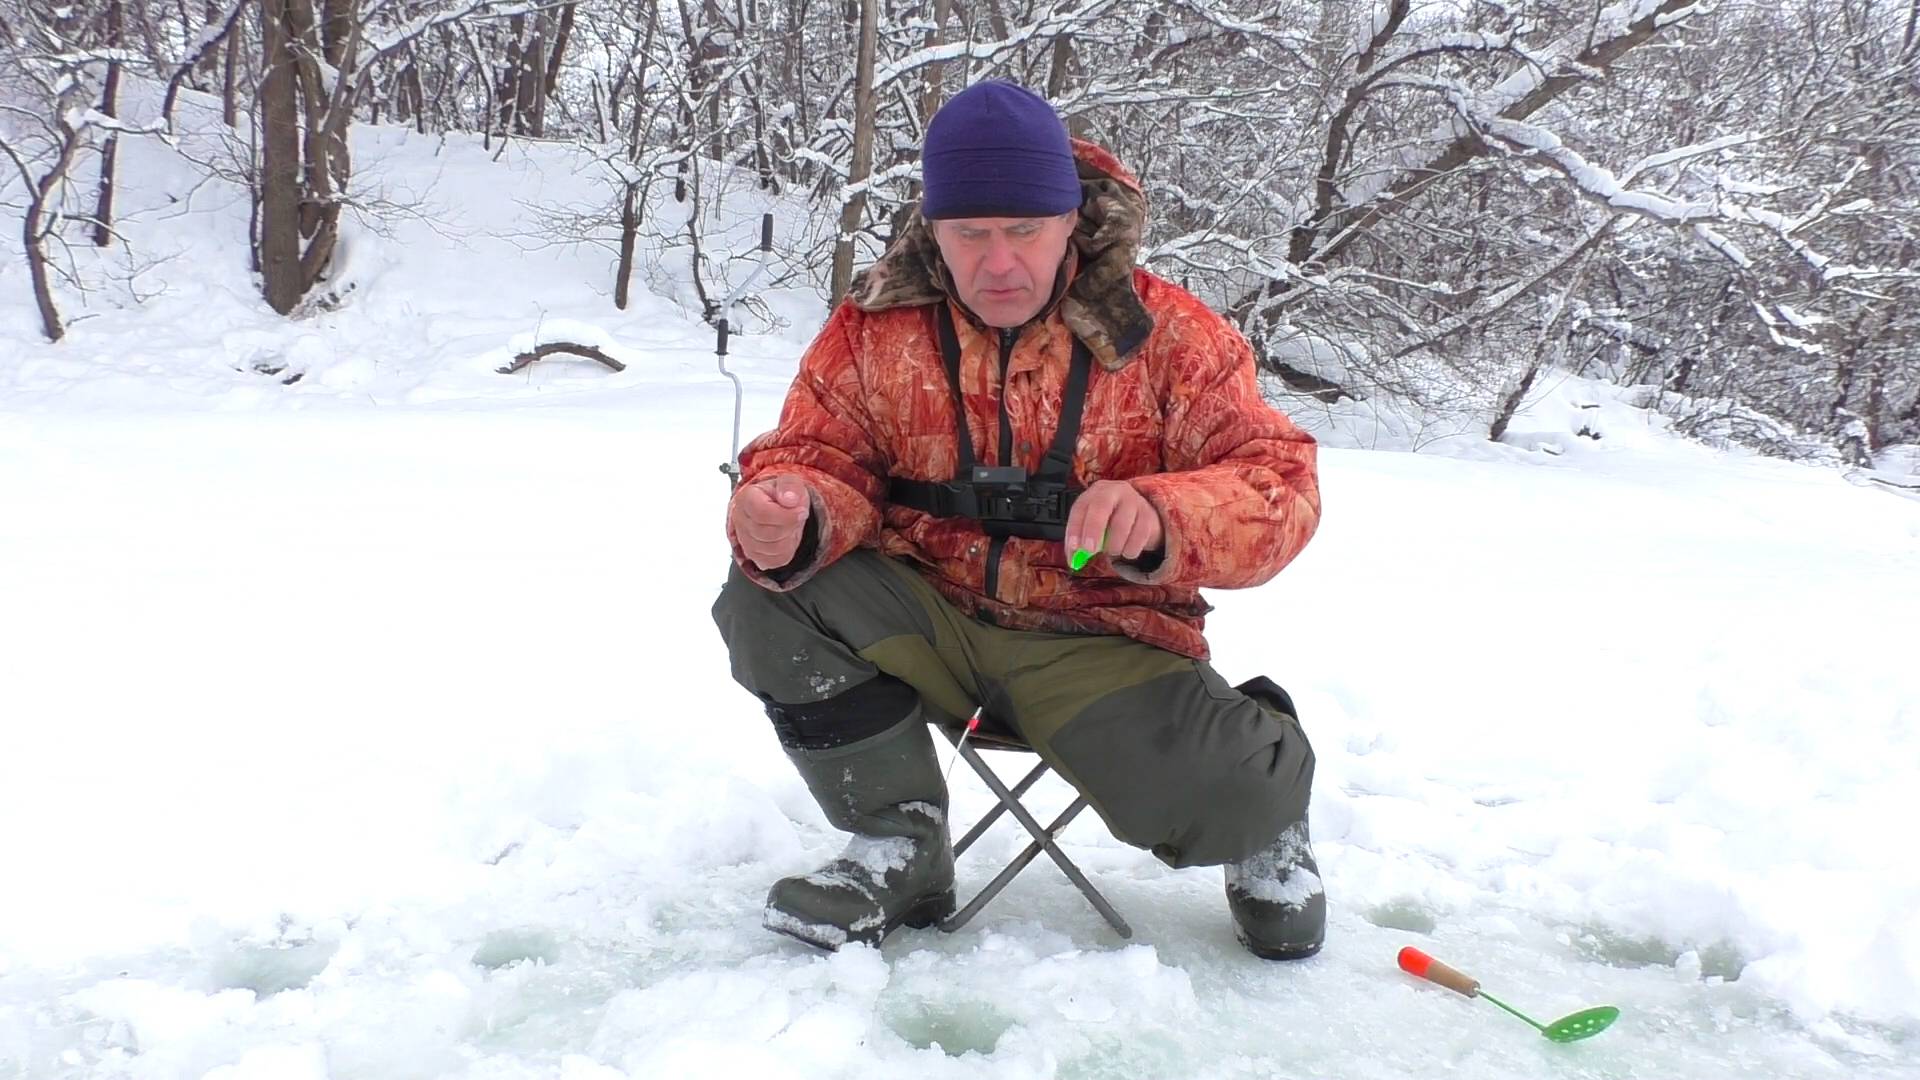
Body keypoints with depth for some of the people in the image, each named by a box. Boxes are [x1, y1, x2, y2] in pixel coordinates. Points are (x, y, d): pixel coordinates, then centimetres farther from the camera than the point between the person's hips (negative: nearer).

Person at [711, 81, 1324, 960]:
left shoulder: (1163, 332, -7)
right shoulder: (875, 326, -2)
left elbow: (1279, 482, -12)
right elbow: (817, 452, -2)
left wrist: (1158, 519, -35)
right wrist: (791, 514, -29)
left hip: (1097, 642, -2)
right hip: (926, 622, 3)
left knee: (1226, 803, -28)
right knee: (766, 594, -22)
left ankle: (1265, 789, 15)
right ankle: (900, 848, -4)